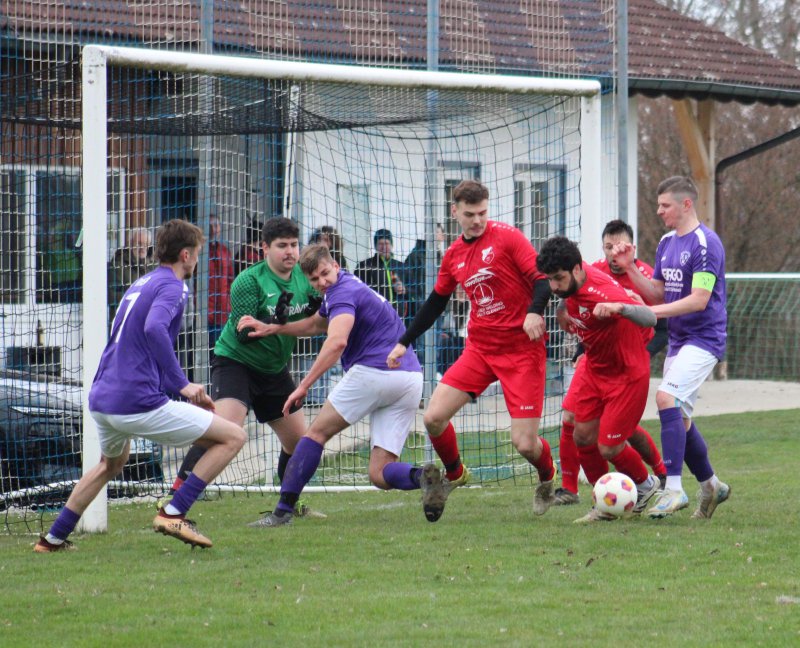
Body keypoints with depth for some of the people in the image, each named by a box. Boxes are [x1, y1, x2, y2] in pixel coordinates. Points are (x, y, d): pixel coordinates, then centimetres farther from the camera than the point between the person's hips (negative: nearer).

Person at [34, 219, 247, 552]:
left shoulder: (140, 284, 21)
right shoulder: (172, 287, -6)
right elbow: (154, 328, -27)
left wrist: (178, 388, 28)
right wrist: (182, 384, -26)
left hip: (101, 399, 9)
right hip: (139, 403, -9)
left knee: (111, 464, 38)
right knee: (233, 437, -2)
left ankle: (53, 539, 39)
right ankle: (173, 514, -7)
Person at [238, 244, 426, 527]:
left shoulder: (343, 291, -6)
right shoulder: (342, 289, 25)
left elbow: (336, 342, -23)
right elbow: (315, 324, 40)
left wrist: (304, 386, -24)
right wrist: (271, 328, 32)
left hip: (372, 372, -9)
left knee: (317, 432, 7)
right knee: (381, 475, 3)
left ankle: (283, 511, 3)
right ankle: (423, 477, -28)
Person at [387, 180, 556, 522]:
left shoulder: (507, 237, -8)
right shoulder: (454, 254, 9)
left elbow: (543, 278, -13)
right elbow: (436, 301, 21)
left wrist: (534, 311, -32)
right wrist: (404, 342, 21)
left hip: (522, 349, -5)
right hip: (480, 347, 5)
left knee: (525, 443, -10)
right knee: (433, 417, -8)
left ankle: (547, 478, 26)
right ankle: (453, 474, 22)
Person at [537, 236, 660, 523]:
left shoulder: (601, 292, -35)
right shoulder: (569, 285, -10)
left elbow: (650, 318, -50)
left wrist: (619, 307, -66)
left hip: (627, 373, -7)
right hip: (593, 367, 8)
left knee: (608, 448, -6)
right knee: (583, 435, 2)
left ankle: (645, 485, 25)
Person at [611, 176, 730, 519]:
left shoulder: (705, 243, -15)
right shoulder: (666, 243, 12)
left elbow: (699, 300, -21)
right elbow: (657, 294, 15)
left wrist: (649, 312, -22)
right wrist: (630, 268, 1)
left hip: (704, 338, -9)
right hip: (677, 339, 9)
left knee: (667, 397, -25)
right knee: (679, 420, 11)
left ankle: (674, 489, -26)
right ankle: (711, 485, 29)